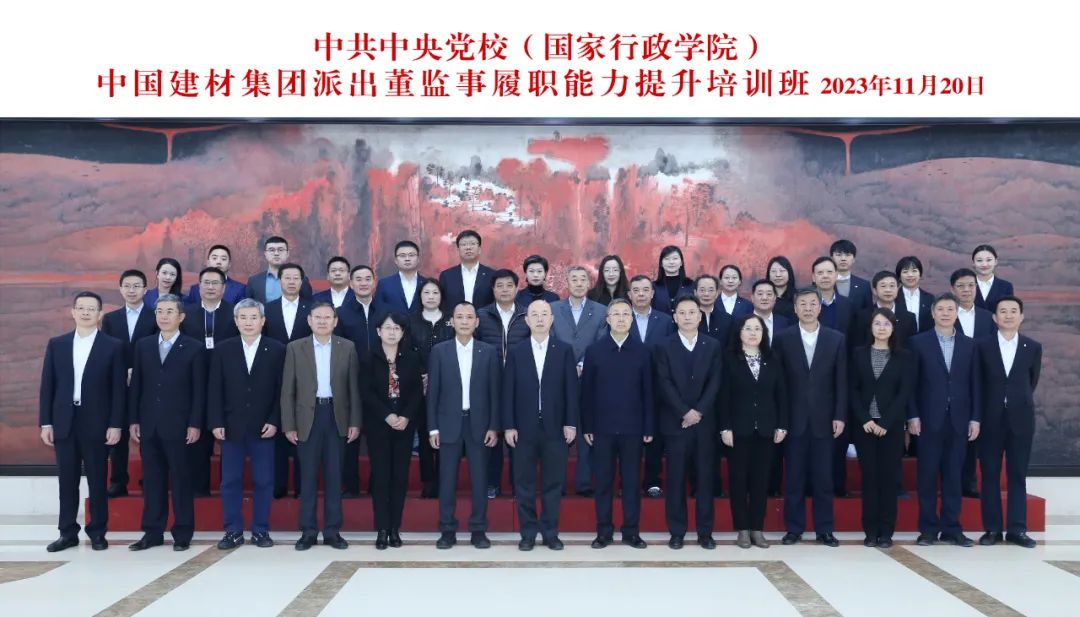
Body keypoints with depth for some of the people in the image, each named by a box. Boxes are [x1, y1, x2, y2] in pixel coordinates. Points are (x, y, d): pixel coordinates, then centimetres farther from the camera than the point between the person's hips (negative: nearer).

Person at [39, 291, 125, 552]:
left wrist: (115, 425, -8)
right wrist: (45, 422, 1)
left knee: (97, 480, 4)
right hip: (64, 422, 3)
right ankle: (68, 532, 16)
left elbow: (118, 389, -2)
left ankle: (97, 532, 13)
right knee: (67, 480, 8)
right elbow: (47, 385, 7)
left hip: (96, 423, -2)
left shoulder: (113, 346, 0)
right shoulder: (56, 344, 8)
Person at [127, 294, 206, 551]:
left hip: (178, 425, -4)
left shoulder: (194, 347, -1)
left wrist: (195, 424, -9)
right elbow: (136, 385, 10)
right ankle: (153, 532, 14)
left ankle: (183, 533, 9)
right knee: (152, 480, 7)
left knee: (180, 479, 2)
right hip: (149, 424, 4)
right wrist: (133, 420, 4)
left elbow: (199, 390, -4)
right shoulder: (143, 345, 10)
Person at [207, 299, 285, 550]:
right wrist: (216, 423, -5)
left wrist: (274, 421, -9)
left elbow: (281, 389, -1)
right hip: (231, 426, 1)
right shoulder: (222, 350, 5)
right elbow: (214, 389, 3)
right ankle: (233, 531, 14)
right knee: (230, 481, 5)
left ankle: (260, 530, 14)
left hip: (264, 427, -1)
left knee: (263, 481, 4)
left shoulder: (277, 350, 1)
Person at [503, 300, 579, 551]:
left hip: (555, 427, 0)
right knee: (524, 483, 5)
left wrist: (571, 423, -4)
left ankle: (550, 532, 15)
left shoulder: (564, 350, 3)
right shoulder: (515, 352, 4)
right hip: (524, 427, 0)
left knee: (554, 482, 5)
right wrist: (509, 426, -4)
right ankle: (528, 532, 15)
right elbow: (508, 391, 2)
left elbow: (571, 388, 1)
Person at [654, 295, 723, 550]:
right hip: (675, 422, -1)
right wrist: (685, 412, -14)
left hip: (705, 422, 2)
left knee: (705, 477, 4)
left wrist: (698, 411, -12)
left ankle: (705, 532, 11)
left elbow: (714, 383, 0)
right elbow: (665, 385, -5)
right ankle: (677, 532, 8)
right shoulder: (664, 347, 3)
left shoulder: (713, 346, 8)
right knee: (676, 479, 2)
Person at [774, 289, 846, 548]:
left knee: (823, 477, 4)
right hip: (794, 419, 0)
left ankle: (824, 530, 13)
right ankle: (794, 528, 12)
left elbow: (841, 381, 4)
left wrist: (840, 416, -2)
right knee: (794, 477, 4)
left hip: (823, 419, 1)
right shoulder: (782, 339, 2)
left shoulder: (836, 339, 5)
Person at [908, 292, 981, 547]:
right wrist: (912, 416, -8)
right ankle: (928, 528, 8)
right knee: (927, 475, 1)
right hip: (929, 419, -2)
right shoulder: (919, 342, 1)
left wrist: (975, 418, 2)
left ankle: (951, 528, 13)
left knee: (953, 475, 6)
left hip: (958, 419, 2)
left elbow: (975, 384, 8)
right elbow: (911, 382, -1)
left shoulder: (969, 345, 9)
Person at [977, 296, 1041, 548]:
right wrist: (980, 415, 6)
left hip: (1020, 418, 1)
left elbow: (1031, 382, 12)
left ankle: (1017, 529, 7)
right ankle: (992, 528, 8)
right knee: (990, 474, 2)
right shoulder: (982, 346, 1)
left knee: (1018, 474, 4)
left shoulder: (1033, 347, 4)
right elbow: (978, 383, 5)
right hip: (991, 419, -1)